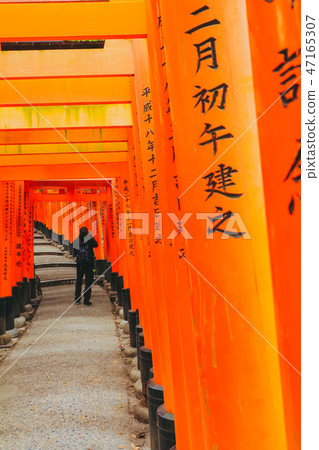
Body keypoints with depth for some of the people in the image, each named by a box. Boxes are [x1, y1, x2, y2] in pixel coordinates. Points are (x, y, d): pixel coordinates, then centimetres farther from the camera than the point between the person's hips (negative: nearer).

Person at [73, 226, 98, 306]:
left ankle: (77, 299, 22)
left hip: (79, 264, 3)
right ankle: (86, 301, 2)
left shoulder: (76, 241, -4)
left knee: (79, 281, 18)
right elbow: (96, 245, 8)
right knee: (88, 282, 4)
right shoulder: (90, 239, -12)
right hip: (89, 264, -3)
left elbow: (75, 253, 4)